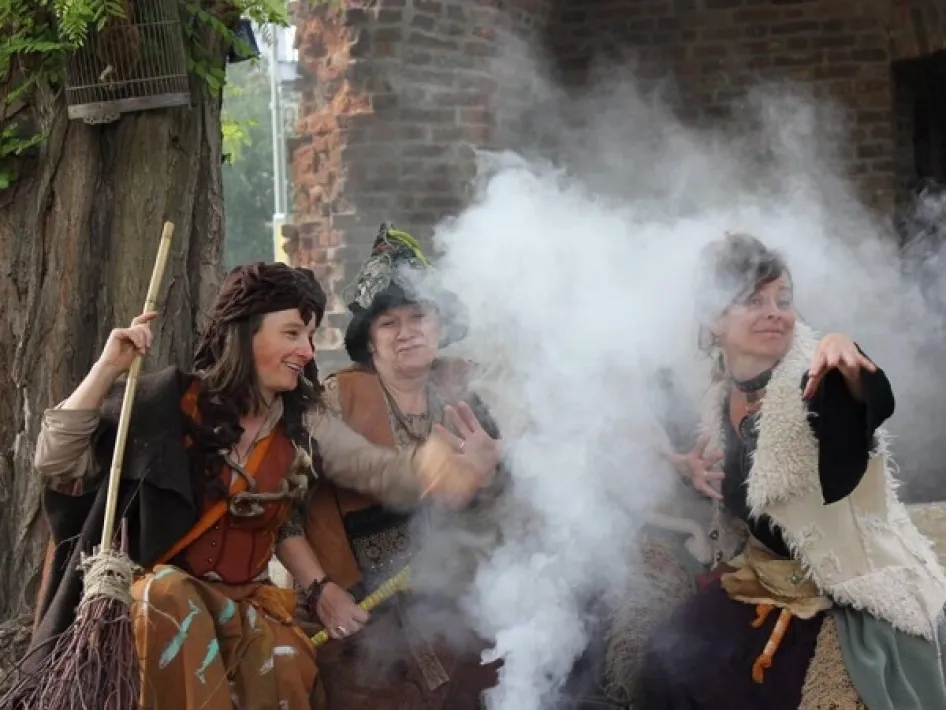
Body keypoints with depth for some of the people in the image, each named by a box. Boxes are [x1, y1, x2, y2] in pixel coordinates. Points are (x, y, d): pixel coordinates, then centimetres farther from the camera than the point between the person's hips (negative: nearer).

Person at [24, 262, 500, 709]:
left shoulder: (305, 424, 4)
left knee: (284, 663, -28)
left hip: (247, 598, 3)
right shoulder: (169, 402, -8)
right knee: (170, 597, -36)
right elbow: (58, 464, -9)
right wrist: (107, 369, -18)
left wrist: (450, 467, -32)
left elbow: (380, 470, -10)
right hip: (160, 592, -3)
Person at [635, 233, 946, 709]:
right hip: (765, 571, 6)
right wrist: (702, 460, -1)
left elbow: (874, 406, -48)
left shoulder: (812, 382, -23)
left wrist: (846, 359, -68)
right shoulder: (725, 391, -3)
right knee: (672, 663, -2)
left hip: (848, 586, -6)